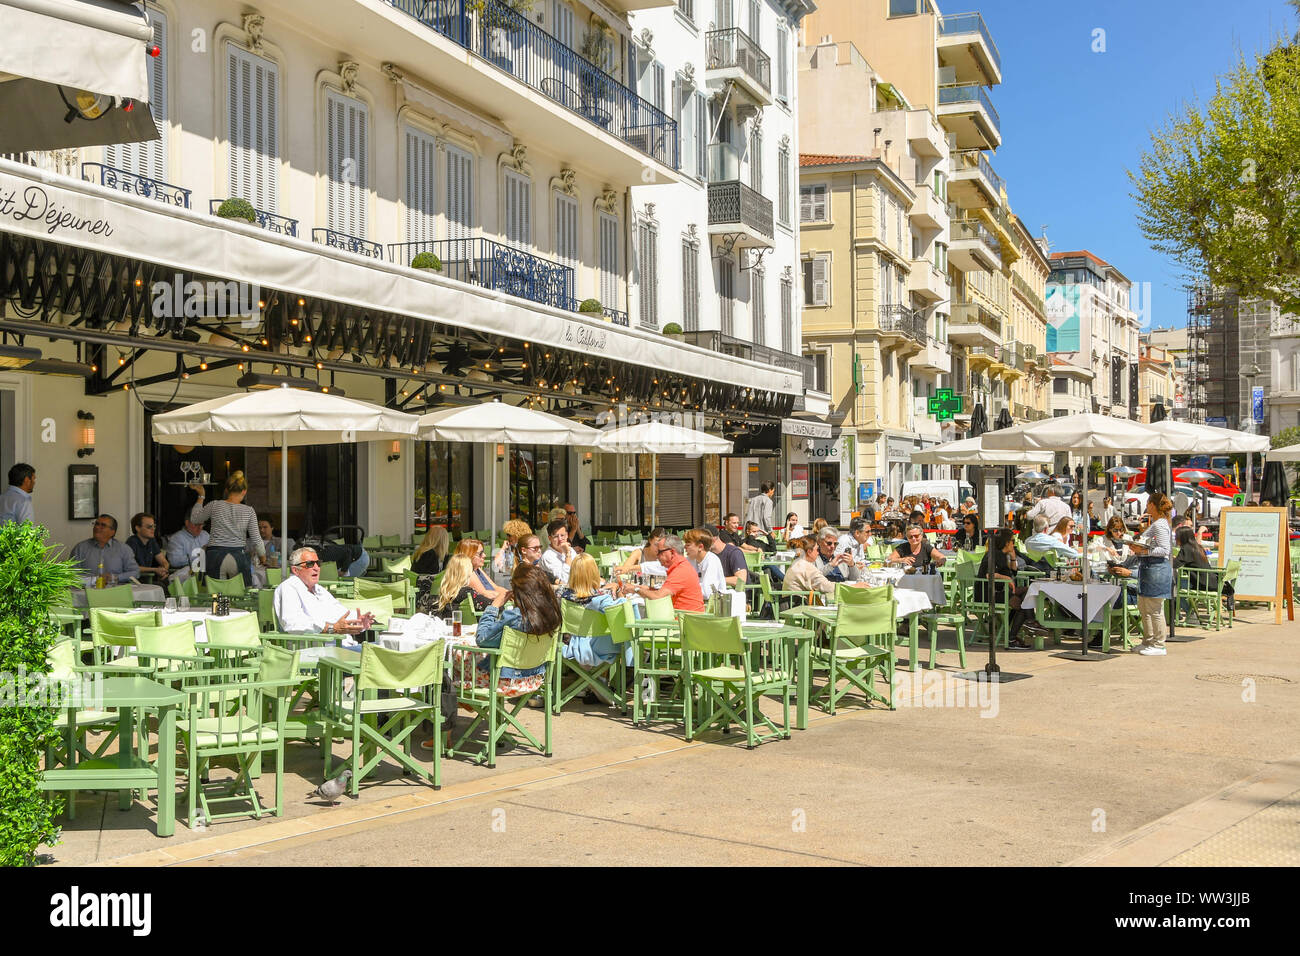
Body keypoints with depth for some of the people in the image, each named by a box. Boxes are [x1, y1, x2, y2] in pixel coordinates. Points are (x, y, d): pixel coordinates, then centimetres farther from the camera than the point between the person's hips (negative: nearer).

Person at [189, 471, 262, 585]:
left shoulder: (214, 506, 2)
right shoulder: (249, 511, 0)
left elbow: (194, 519, 20)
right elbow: (256, 539, 4)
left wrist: (201, 496, 27)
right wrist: (263, 556, 21)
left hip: (215, 555, 1)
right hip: (239, 556, -1)